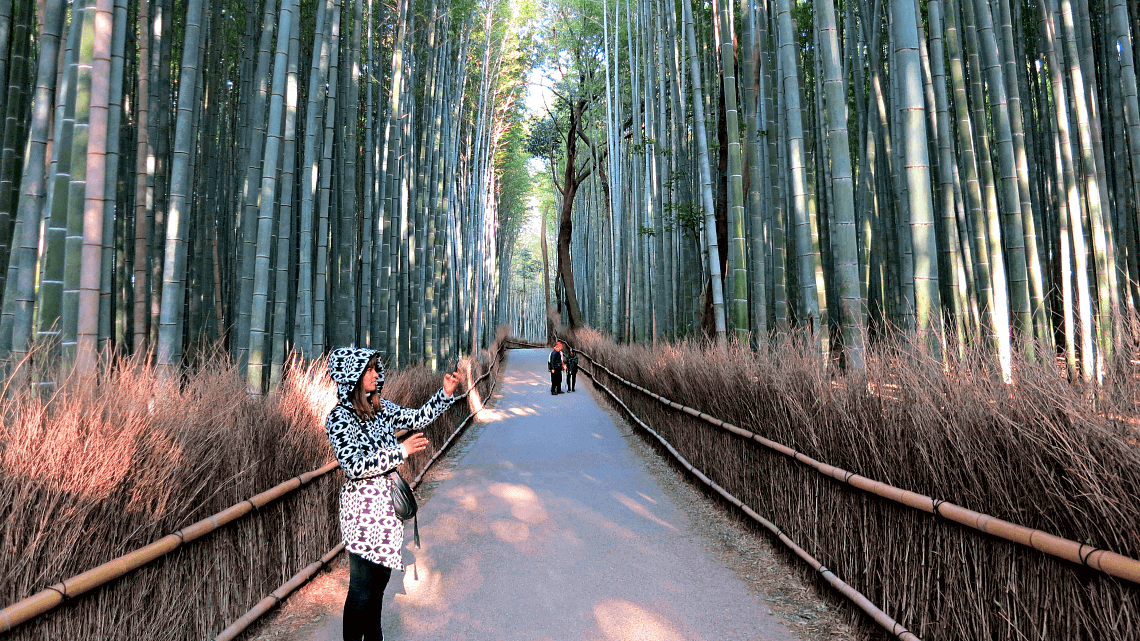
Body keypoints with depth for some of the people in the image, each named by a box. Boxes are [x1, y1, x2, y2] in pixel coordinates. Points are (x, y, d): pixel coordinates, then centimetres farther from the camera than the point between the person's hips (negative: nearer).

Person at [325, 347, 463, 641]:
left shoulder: (380, 407, 5)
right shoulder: (339, 418, -16)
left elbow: (417, 418, 10)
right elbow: (354, 465, -24)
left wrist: (446, 393, -1)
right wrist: (401, 451, -25)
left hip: (387, 502, 8)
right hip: (363, 507, -8)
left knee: (381, 575, 20)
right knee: (362, 586, 3)